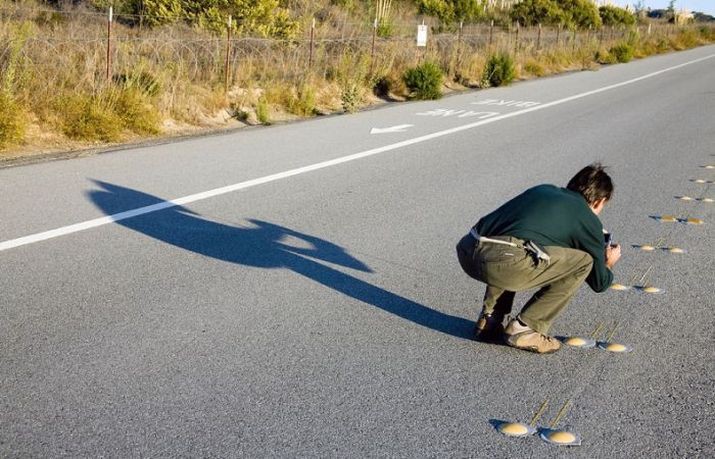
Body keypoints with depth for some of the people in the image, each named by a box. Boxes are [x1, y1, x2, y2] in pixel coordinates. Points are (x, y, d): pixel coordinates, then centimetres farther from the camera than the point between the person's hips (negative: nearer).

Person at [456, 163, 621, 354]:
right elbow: (599, 283, 24)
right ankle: (524, 329, 9)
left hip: (466, 252, 8)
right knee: (584, 262, 10)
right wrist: (608, 263, 47)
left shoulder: (542, 189, 31)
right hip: (501, 260, -7)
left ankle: (489, 321, 26)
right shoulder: (588, 219, 15)